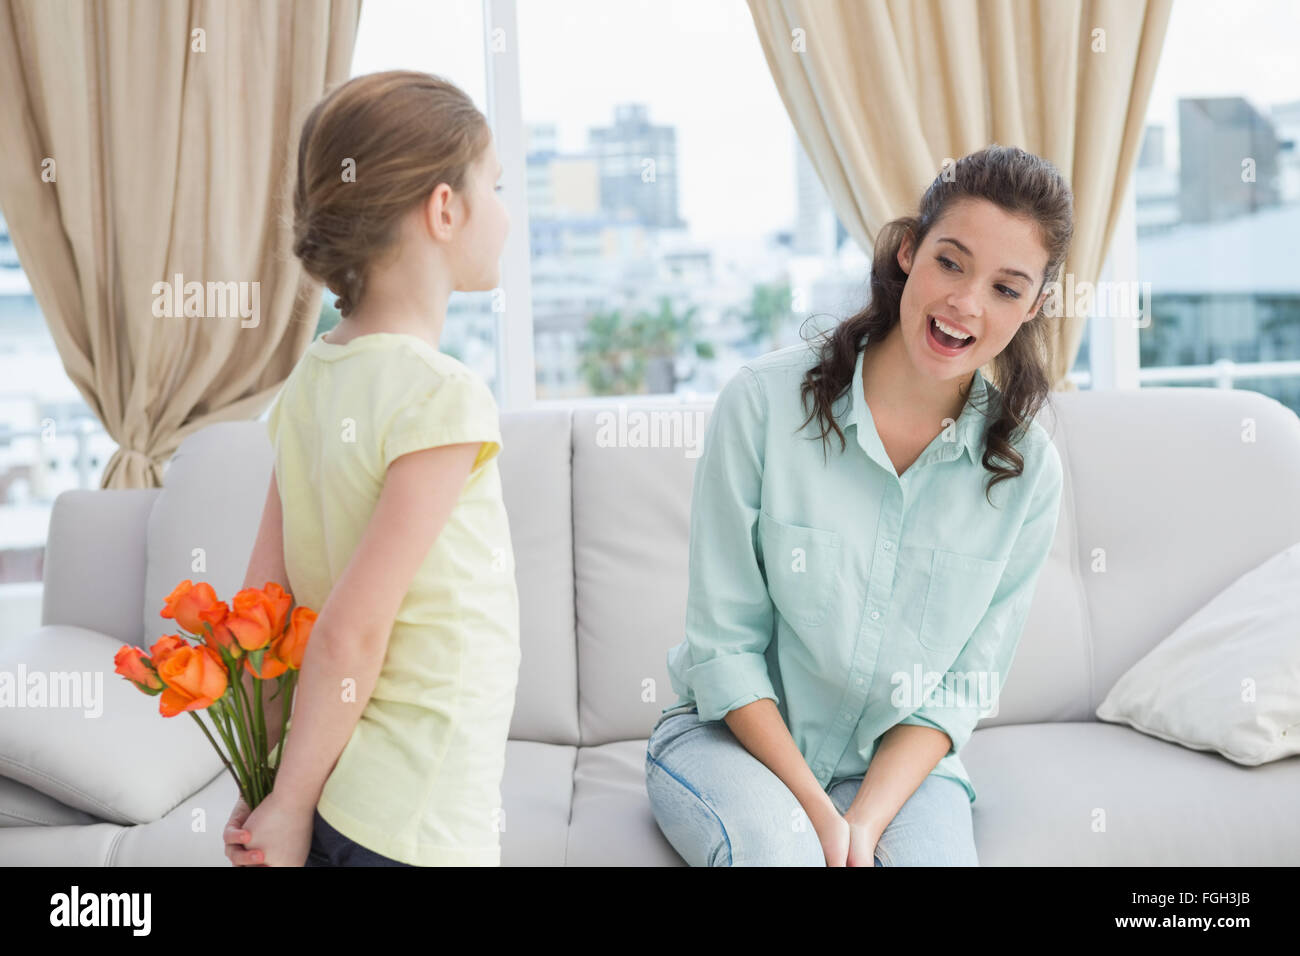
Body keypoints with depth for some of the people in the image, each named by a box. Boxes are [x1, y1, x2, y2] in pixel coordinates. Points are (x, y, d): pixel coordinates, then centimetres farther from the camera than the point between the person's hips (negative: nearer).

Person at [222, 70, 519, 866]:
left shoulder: (309, 381, 1)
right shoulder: (445, 397, -20)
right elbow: (351, 635, -20)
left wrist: (272, 792, 9)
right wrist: (289, 808, -10)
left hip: (338, 799, 7)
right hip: (419, 824, -7)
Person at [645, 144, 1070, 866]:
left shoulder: (1028, 471, -6)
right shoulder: (765, 401, -13)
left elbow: (960, 690, -2)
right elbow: (725, 644, -10)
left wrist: (866, 820, -15)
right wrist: (817, 812, -15)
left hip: (901, 760, 2)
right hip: (733, 736, -1)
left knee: (935, 855, -27)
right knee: (780, 849, -30)